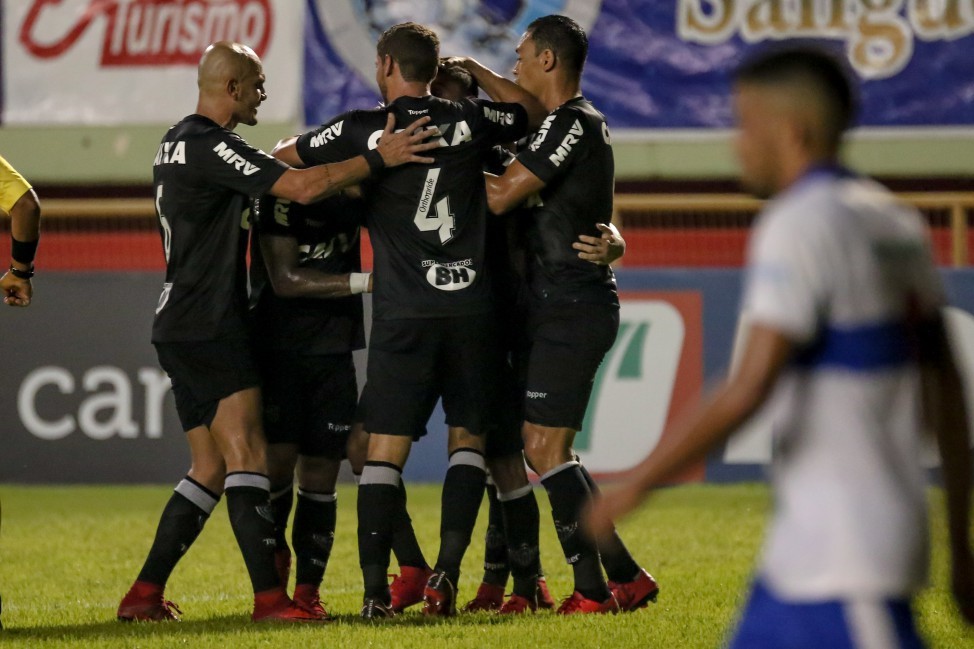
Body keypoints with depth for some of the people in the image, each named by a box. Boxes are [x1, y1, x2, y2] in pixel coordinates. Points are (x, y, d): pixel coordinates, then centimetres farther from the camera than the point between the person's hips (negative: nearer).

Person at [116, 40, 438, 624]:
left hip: (182, 329, 10)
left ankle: (145, 594, 10)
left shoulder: (178, 143, 17)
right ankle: (269, 597, -22)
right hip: (209, 329, -10)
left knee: (211, 468, 12)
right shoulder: (211, 145, -15)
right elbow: (302, 187, -23)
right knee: (247, 455, -15)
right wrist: (378, 160, -19)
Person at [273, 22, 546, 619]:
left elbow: (281, 161, 11)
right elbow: (536, 110, 23)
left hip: (404, 315, -2)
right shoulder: (469, 120, 4)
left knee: (385, 450, 1)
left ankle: (376, 590, -7)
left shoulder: (362, 130, -1)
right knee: (469, 439, 11)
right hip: (472, 307, 2)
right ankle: (448, 567, -5)